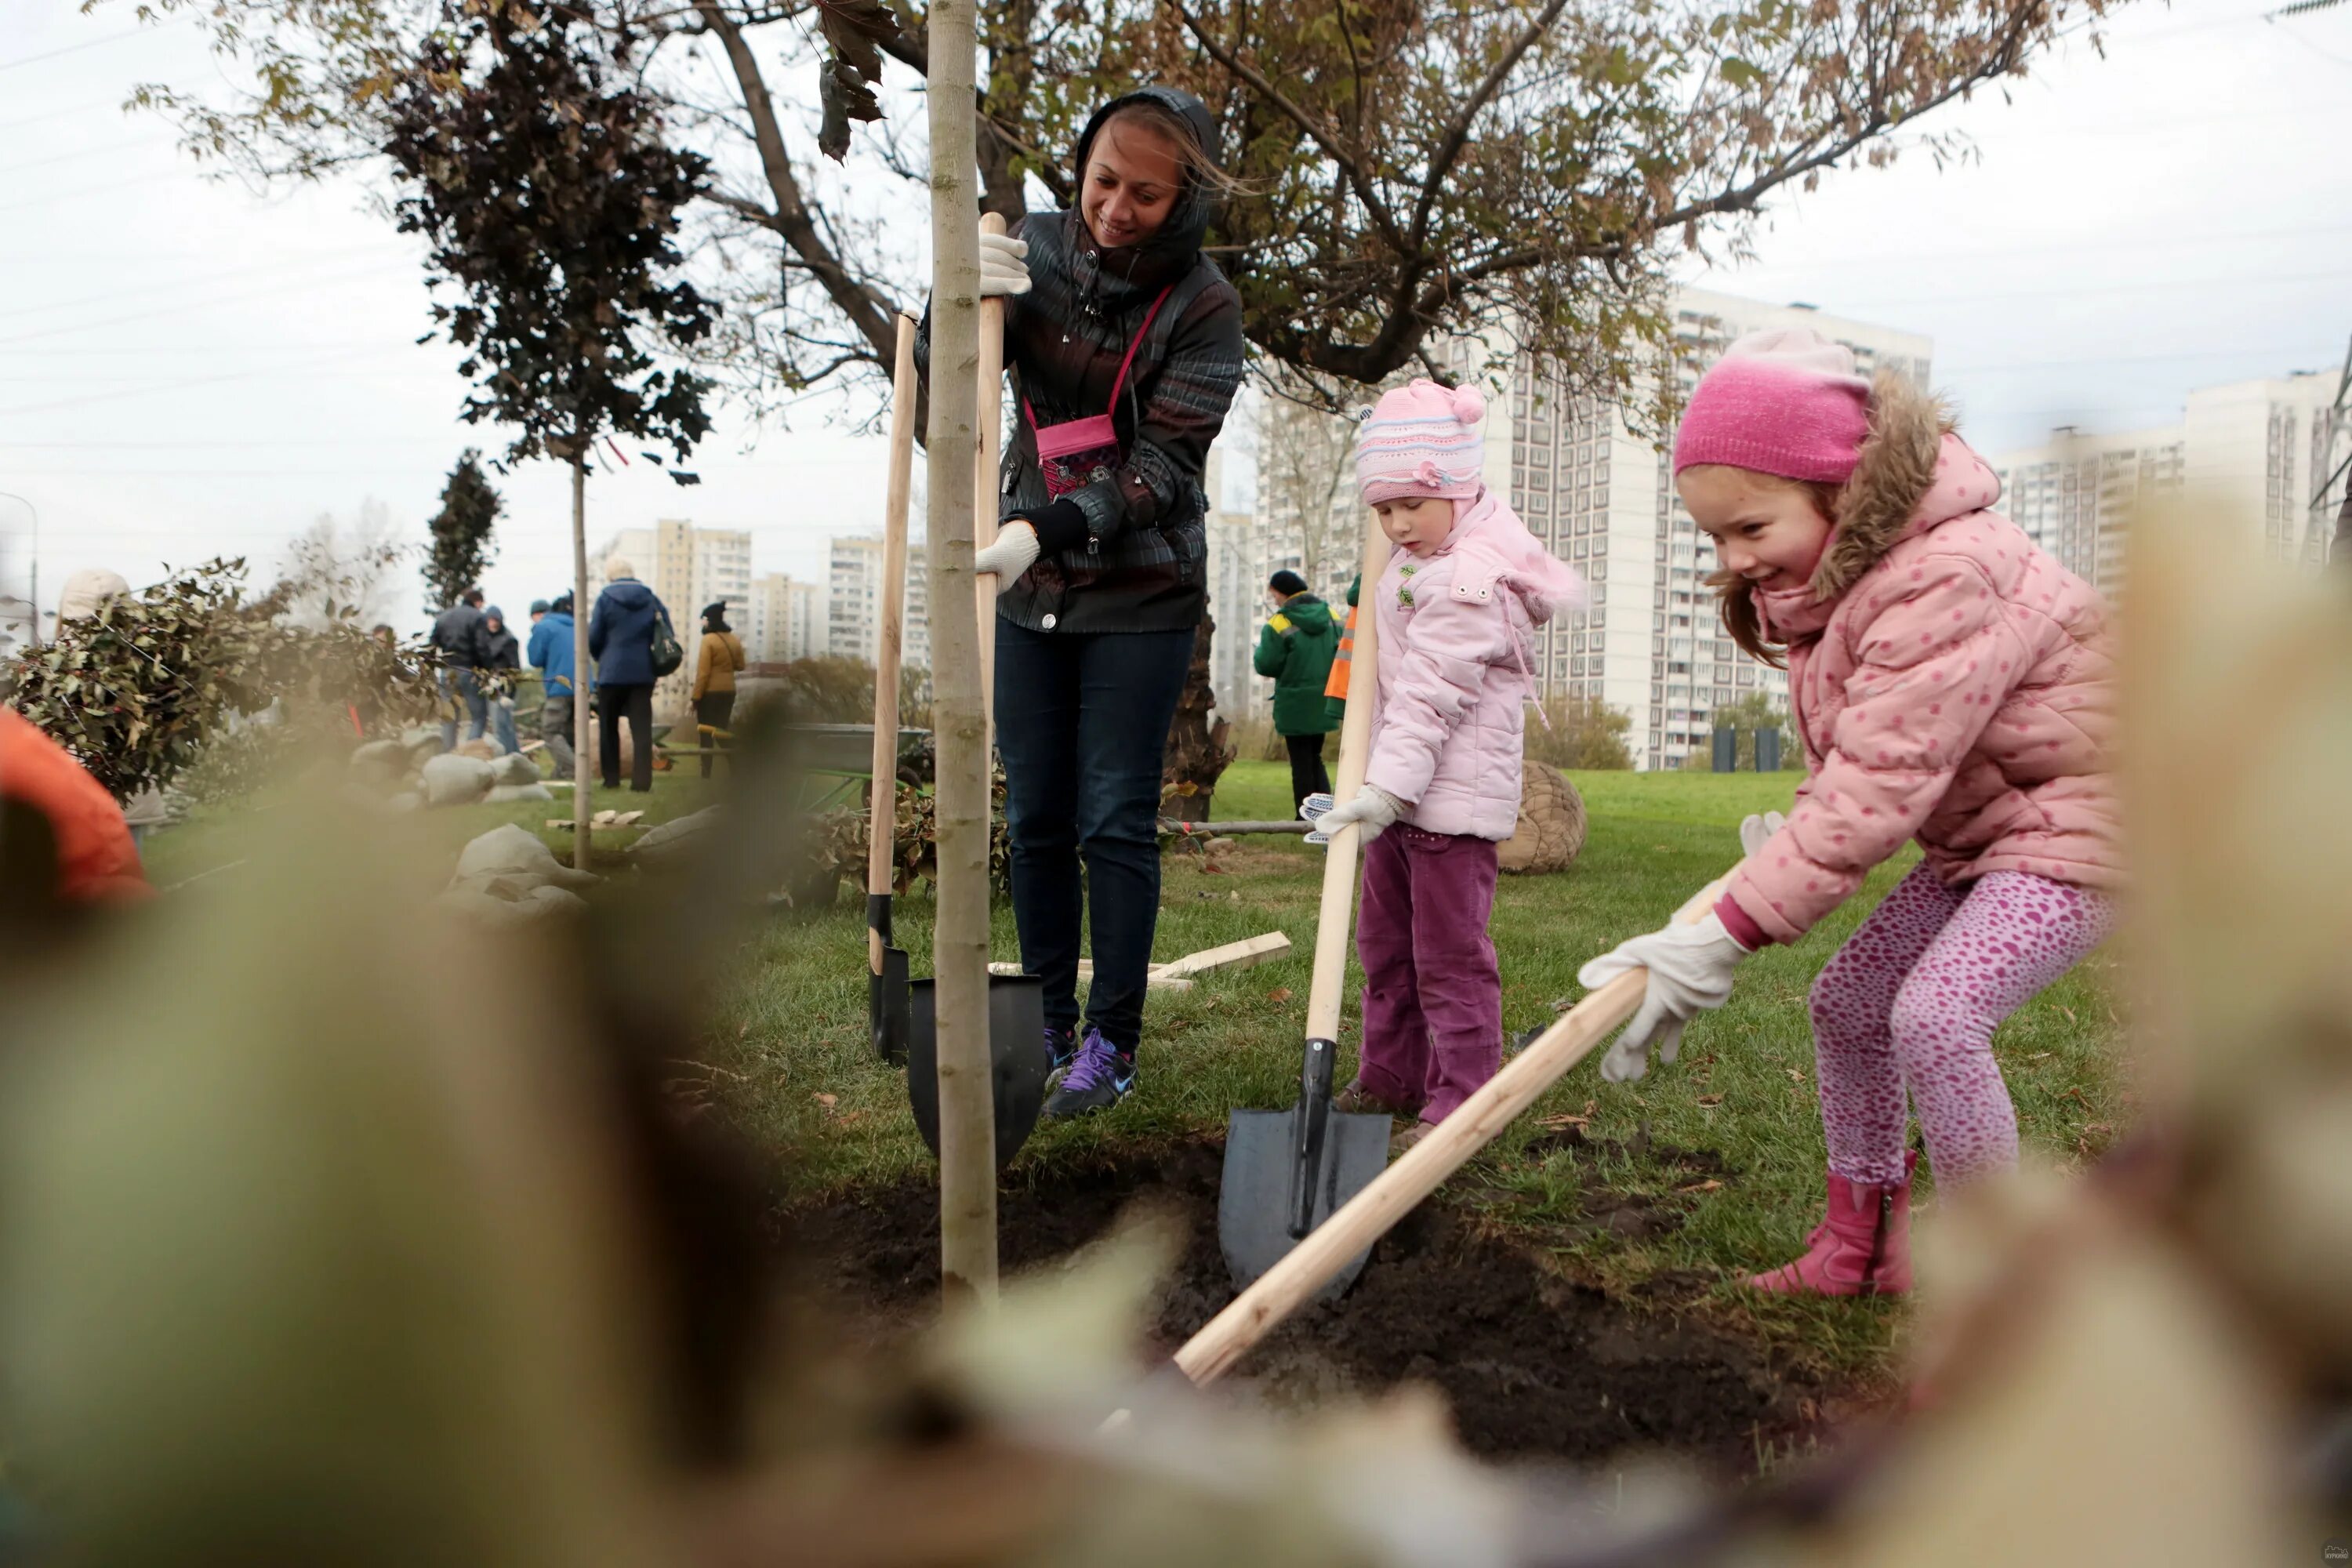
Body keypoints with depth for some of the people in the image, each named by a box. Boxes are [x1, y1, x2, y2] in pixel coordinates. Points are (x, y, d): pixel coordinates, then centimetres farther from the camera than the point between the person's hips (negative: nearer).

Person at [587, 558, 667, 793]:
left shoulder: (606, 599, -4)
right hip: (643, 672, 2)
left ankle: (611, 779, 12)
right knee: (642, 728, 0)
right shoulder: (651, 599, 5)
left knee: (608, 728, 11)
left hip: (612, 673, -2)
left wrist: (601, 658, 15)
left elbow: (594, 638, -5)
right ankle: (642, 781, -7)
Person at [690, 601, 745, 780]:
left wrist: (696, 697, -11)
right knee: (721, 731, 15)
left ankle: (707, 773, 4)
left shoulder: (708, 640, -13)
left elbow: (703, 672, -14)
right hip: (728, 691, 6)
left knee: (706, 734, 3)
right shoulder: (734, 640, 4)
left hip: (710, 692, -6)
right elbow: (740, 665, 13)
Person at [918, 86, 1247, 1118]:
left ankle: (1113, 1042, 10)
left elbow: (1164, 467, -18)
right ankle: (1046, 1024, 23)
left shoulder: (1204, 306, -11)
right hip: (1031, 591, 4)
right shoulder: (1039, 248, 0)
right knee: (1035, 821, 9)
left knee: (1116, 824, -3)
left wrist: (1045, 530, -31)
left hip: (1142, 596, -4)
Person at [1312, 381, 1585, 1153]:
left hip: (1454, 796, -10)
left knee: (1450, 956, -4)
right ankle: (1389, 1077, 28)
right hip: (1402, 790, 10)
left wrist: (1386, 786, -30)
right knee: (1384, 942, 17)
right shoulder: (1420, 554, 10)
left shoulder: (1470, 583, -20)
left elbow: (1430, 696, -26)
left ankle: (1461, 1101, 4)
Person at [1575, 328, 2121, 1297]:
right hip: (1977, 834, 10)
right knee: (1845, 1001, 9)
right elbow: (1849, 755, 14)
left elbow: (1878, 787, -35)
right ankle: (1864, 1246, 25)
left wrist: (1726, 937, -35)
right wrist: (1797, 826, -6)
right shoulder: (1831, 572, 1)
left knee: (1935, 1013, -26)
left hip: (2079, 823, -10)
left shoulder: (1945, 577, -31)